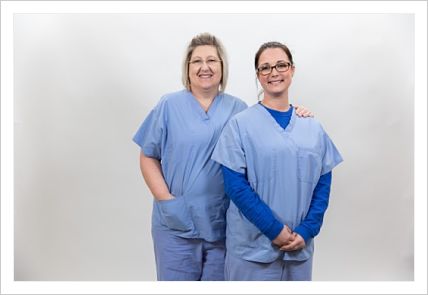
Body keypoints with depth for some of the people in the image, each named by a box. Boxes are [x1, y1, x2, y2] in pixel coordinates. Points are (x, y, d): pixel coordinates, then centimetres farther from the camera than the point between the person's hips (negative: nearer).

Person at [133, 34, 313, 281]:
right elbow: (148, 157, 1)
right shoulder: (169, 106, 0)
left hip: (225, 224, 2)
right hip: (177, 225, -2)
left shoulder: (238, 108, 6)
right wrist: (166, 199, -10)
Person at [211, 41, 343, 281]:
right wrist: (275, 230, -13)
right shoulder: (240, 124, -7)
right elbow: (236, 185, -11)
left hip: (300, 245, 4)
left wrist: (306, 230, -7)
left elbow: (323, 184, 5)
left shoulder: (313, 127, 5)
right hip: (252, 246, -3)